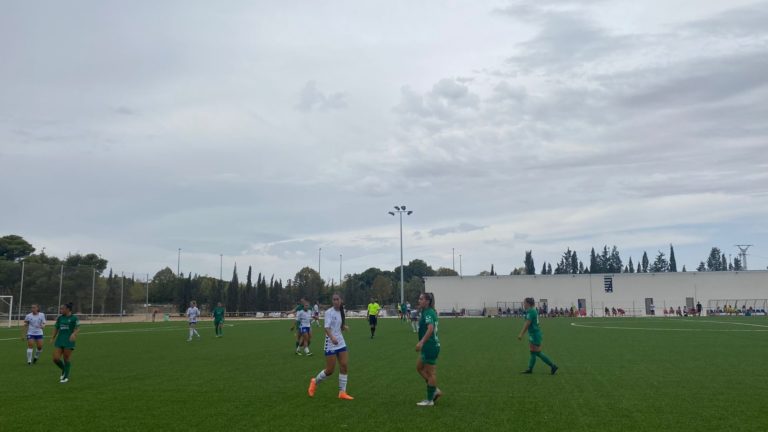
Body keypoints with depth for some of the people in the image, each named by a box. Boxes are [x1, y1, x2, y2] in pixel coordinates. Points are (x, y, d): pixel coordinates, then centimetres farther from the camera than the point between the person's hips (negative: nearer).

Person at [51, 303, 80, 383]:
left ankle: (66, 377, 15)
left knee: (66, 359, 0)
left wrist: (74, 334, -28)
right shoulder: (60, 318, 8)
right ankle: (63, 370, 26)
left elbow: (78, 328, -10)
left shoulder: (74, 318, -6)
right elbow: (56, 328, 17)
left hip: (69, 341, -5)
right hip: (59, 341, 5)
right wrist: (53, 338, 15)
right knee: (56, 359, -3)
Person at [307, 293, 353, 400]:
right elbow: (326, 327, -24)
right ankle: (315, 382, 25)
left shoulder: (341, 312, 8)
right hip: (331, 345, -6)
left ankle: (342, 392, 7)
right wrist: (332, 338, -42)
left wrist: (344, 328, -3)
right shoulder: (329, 312, -13)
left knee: (344, 367, -1)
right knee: (330, 370, -1)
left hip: (341, 343, 6)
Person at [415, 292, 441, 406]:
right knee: (419, 367, 18)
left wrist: (421, 342, -38)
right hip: (428, 347, 10)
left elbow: (430, 328, -33)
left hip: (431, 346, -10)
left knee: (430, 372, 0)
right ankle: (435, 390, 22)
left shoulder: (428, 313, -18)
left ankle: (429, 400, 10)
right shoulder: (429, 312, 13)